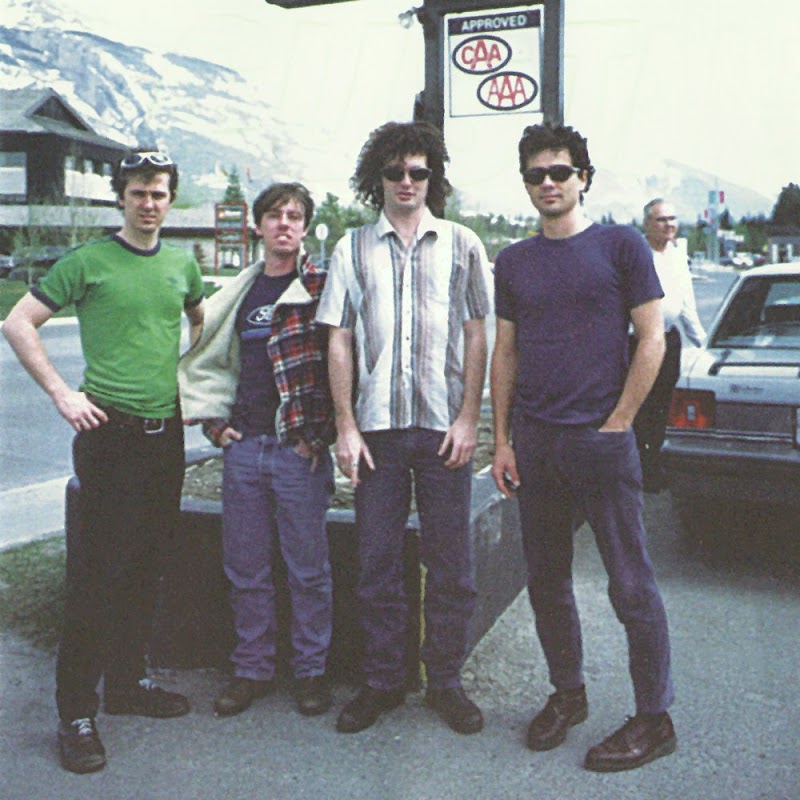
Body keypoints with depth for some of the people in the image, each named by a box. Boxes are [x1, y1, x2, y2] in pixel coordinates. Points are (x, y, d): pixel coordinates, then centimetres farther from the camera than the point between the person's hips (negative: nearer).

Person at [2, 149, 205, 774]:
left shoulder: (183, 265, 11)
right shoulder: (88, 261, -4)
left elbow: (203, 323, 29)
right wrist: (61, 392, -11)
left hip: (167, 432, 6)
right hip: (109, 432, -5)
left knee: (148, 568, 13)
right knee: (97, 573, -3)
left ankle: (127, 681, 29)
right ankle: (77, 711, 9)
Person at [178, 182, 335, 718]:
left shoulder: (322, 287, -3)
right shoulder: (240, 292, 12)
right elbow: (208, 358, 21)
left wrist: (320, 433, -10)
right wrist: (214, 420, 11)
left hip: (300, 451, -5)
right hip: (243, 447, 5)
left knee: (308, 567, 4)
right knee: (245, 567, 11)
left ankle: (311, 670, 21)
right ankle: (253, 668, 26)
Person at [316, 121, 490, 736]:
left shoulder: (462, 245, 8)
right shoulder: (353, 249, 10)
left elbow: (477, 335, 5)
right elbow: (339, 341, 7)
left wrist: (469, 419, -4)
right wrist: (345, 426, 0)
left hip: (444, 427, 0)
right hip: (376, 427, 1)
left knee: (451, 563, 4)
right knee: (378, 563, 7)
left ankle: (446, 682, 19)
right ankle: (383, 682, 21)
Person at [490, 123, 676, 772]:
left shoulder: (621, 245, -1)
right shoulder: (514, 262, 12)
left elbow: (652, 341, -4)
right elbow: (505, 354, 13)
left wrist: (616, 424, -10)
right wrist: (502, 440, 6)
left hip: (602, 441, -5)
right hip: (534, 444, 5)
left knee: (630, 584, 0)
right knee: (547, 580, 13)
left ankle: (654, 719, 14)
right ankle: (568, 693, 31)